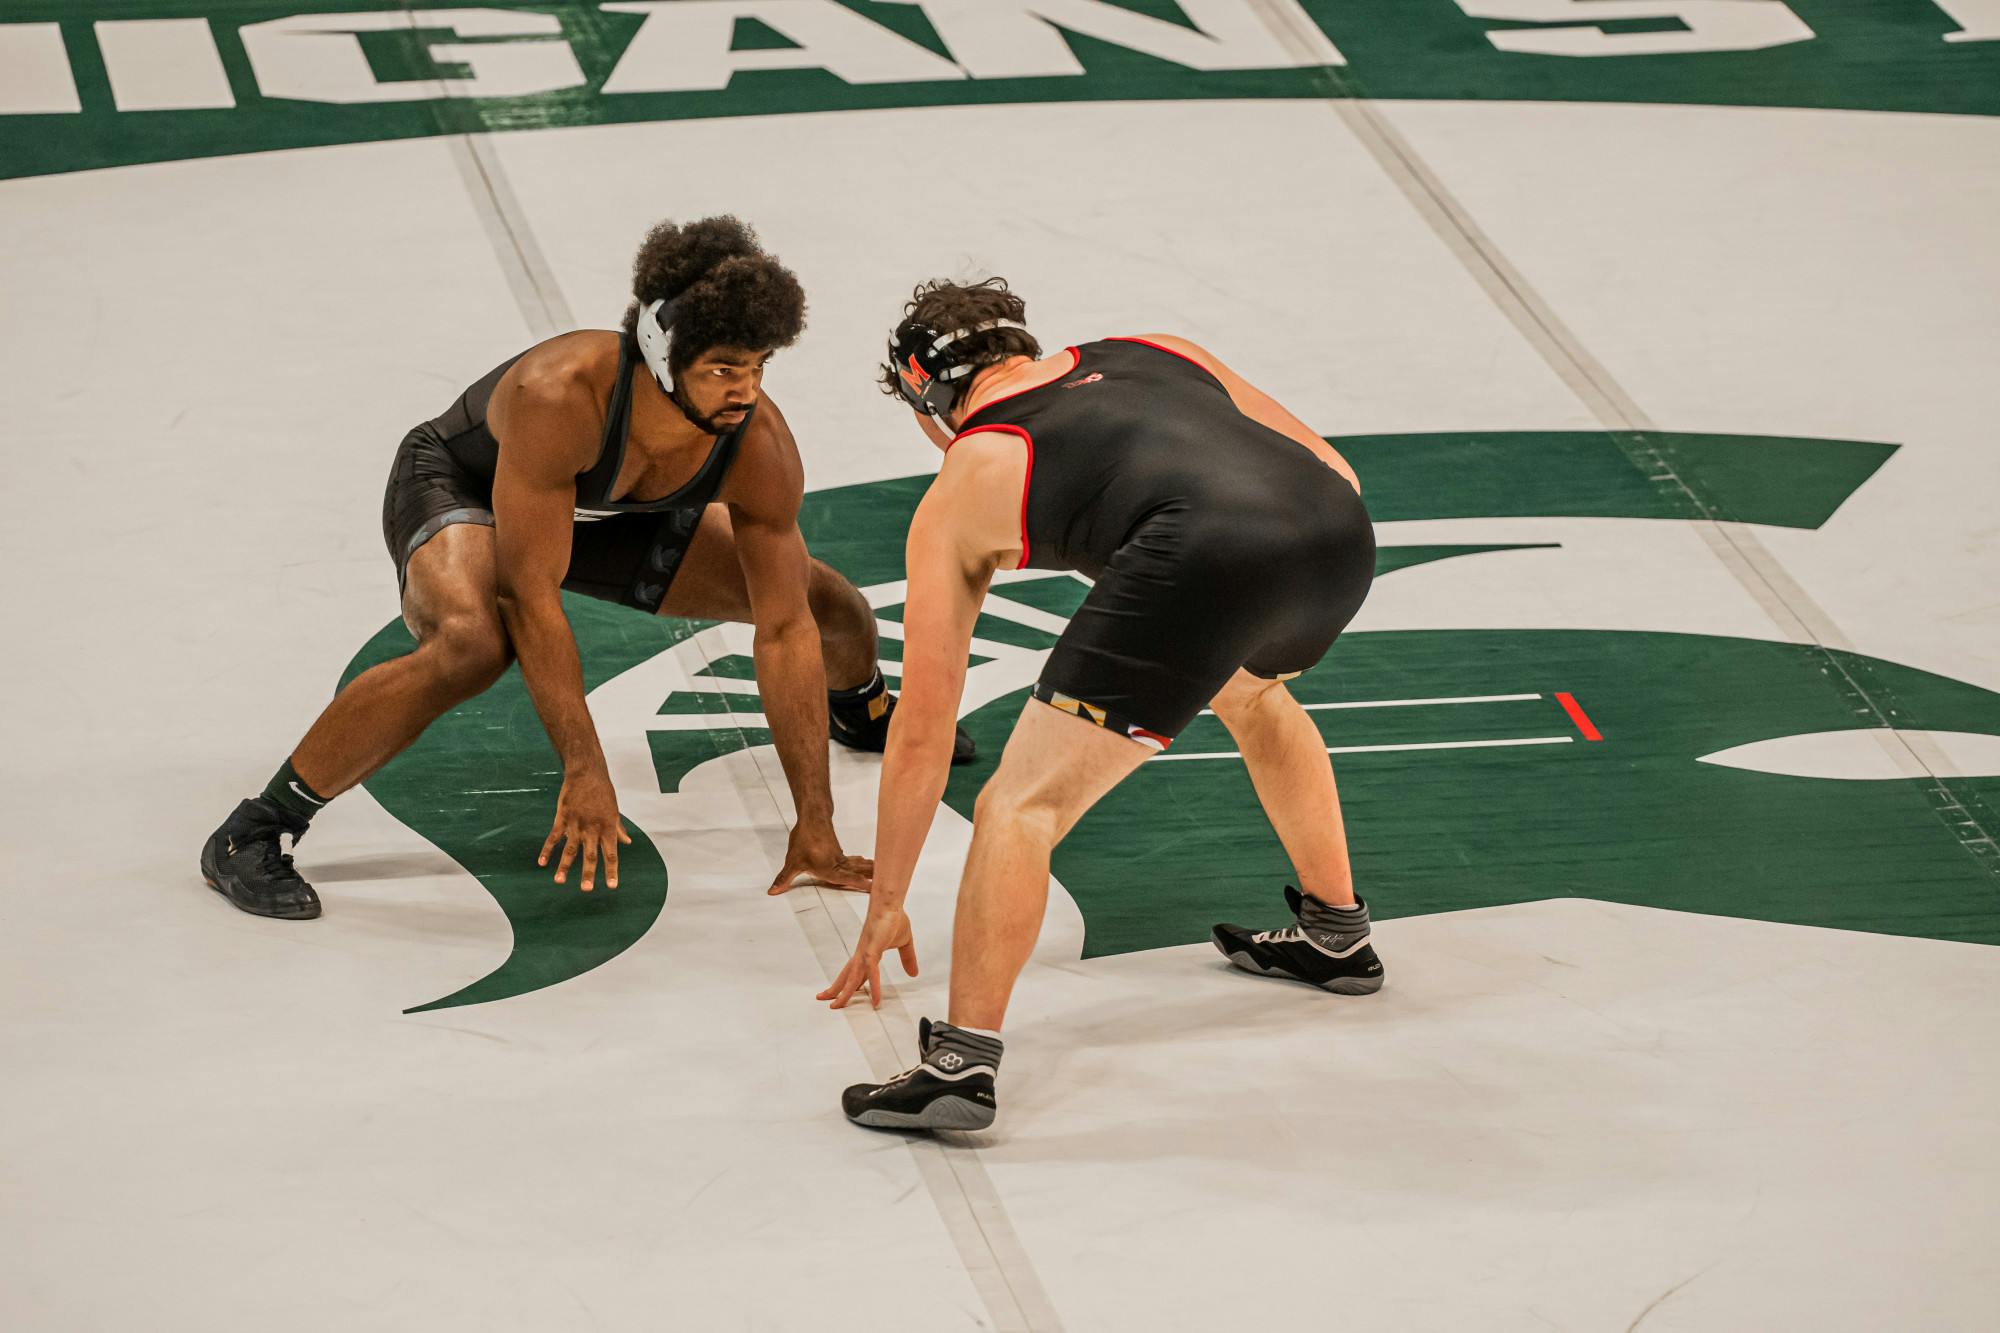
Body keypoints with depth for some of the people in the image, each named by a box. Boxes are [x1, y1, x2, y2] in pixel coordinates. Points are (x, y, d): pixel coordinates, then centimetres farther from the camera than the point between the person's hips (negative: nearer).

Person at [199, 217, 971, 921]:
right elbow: (530, 595, -39)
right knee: (472, 643, -40)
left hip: (609, 515, 6)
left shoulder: (760, 447, -27)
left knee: (833, 610, 3)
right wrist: (584, 773, -39)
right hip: (460, 486, -5)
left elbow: (785, 632, -20)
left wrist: (814, 827, -20)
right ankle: (251, 835, -28)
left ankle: (860, 710, 44)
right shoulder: (561, 395, -43)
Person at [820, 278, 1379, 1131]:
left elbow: (923, 726, 27)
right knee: (1251, 692, 39)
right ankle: (1337, 935, 48)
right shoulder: (1155, 353, 35)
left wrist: (885, 907, 35)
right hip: (1341, 528, 6)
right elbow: (1334, 471, 32)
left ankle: (963, 1064, -12)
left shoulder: (960, 492, 24)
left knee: (1021, 807, 1)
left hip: (1203, 556, -6)